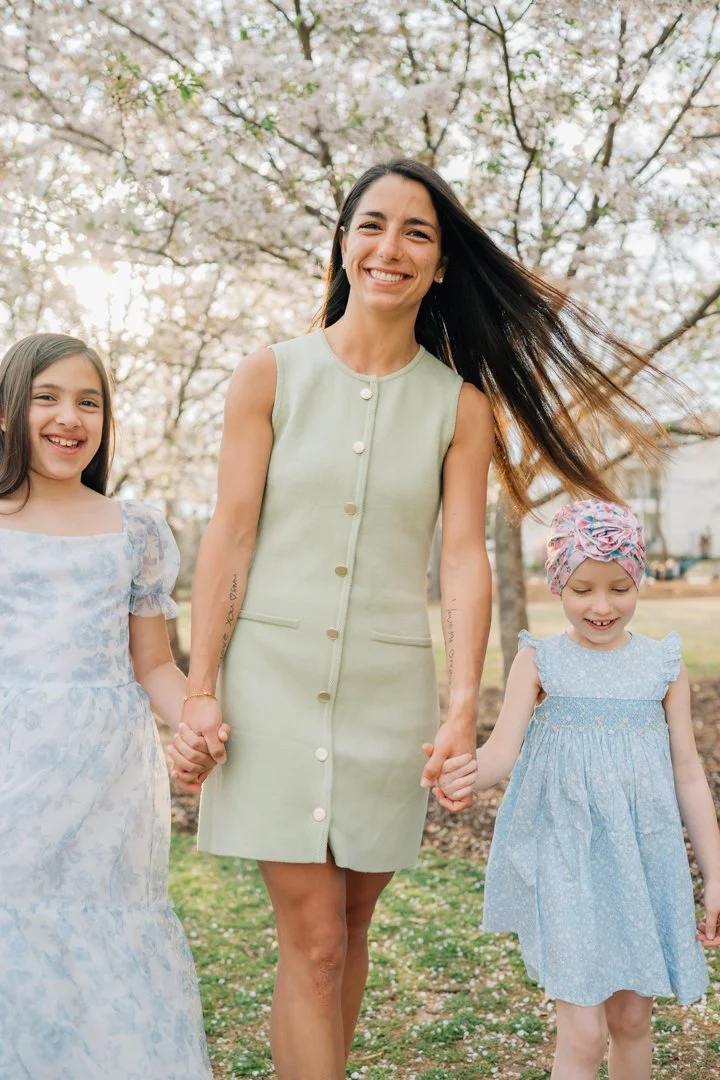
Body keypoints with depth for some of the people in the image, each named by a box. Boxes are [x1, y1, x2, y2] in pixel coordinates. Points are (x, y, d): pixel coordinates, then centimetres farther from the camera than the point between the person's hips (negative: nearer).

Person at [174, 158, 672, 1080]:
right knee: (313, 939, -3)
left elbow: (464, 558, -2)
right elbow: (229, 536, -2)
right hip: (273, 674, -1)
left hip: (389, 688, 2)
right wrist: (199, 691, -6)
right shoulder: (271, 376, 0)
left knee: (349, 927, 13)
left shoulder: (462, 405, 3)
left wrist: (464, 708, -12)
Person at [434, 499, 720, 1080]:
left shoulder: (663, 664, 3)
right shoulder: (540, 660, -4)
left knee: (632, 1017, 14)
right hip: (565, 861, -3)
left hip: (643, 859, 3)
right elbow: (505, 745, -16)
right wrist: (470, 772, -39)